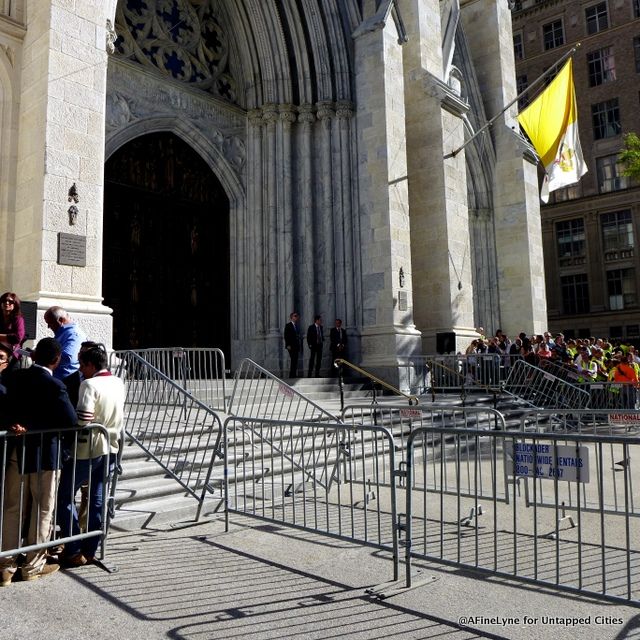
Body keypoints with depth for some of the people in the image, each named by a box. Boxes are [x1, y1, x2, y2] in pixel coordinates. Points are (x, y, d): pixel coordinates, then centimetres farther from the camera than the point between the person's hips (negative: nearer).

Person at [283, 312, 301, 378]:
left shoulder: (296, 325, 17)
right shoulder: (288, 325, -4)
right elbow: (286, 336, -9)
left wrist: (299, 347, 14)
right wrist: (288, 345, -16)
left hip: (296, 346, 7)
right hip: (291, 346, -7)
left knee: (295, 361, 5)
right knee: (293, 360, -12)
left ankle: (294, 375, 8)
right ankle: (292, 375, -10)